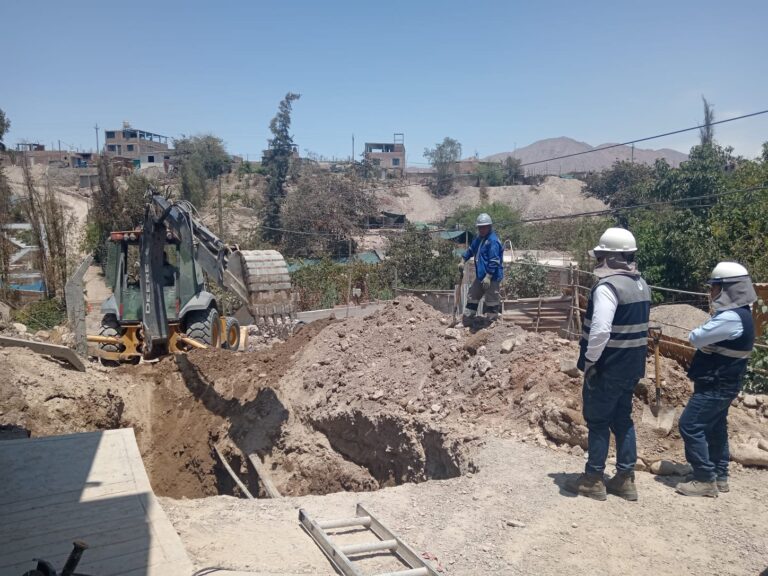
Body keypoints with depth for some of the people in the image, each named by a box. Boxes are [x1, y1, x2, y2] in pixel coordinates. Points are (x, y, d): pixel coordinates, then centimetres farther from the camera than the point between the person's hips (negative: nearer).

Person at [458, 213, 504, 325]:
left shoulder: (493, 241, -18)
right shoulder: (478, 238, 11)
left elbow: (494, 261, -23)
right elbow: (471, 250, 27)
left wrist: (488, 277, -25)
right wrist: (463, 261, 16)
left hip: (492, 277, -10)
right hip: (480, 276, 10)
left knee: (491, 301, -1)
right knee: (472, 297, 16)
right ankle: (467, 321, 26)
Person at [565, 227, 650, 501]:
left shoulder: (608, 286, -21)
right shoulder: (641, 285, 10)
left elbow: (600, 330, -29)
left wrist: (590, 361, -18)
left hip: (607, 367, -8)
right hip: (631, 366, 9)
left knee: (598, 422, 3)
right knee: (622, 420, 16)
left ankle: (593, 480, 14)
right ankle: (625, 478, 23)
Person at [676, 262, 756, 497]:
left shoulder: (731, 318, -24)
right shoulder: (739, 314, 11)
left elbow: (695, 338, -20)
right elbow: (708, 341, 14)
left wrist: (697, 334, -2)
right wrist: (705, 343, -4)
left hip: (716, 385, -10)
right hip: (722, 383, 10)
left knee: (690, 426, -7)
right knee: (715, 427, 17)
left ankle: (705, 480, -1)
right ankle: (720, 476, 27)